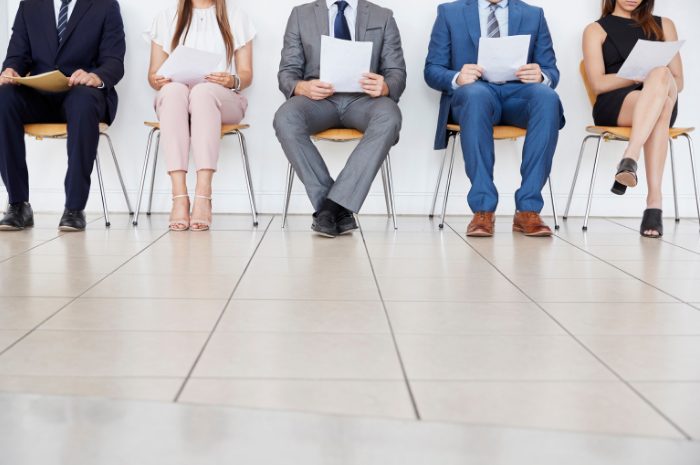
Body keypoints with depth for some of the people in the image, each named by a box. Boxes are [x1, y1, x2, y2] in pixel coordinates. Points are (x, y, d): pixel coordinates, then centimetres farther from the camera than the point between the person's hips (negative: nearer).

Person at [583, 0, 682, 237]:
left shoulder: (664, 25, 25)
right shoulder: (596, 30, 16)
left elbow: (678, 81, 18)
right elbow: (598, 83, 1)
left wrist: (652, 77, -5)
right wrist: (641, 76, -13)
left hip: (665, 102, 2)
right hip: (613, 104, -2)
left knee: (661, 73, -34)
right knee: (659, 88, -37)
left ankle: (630, 157, -48)